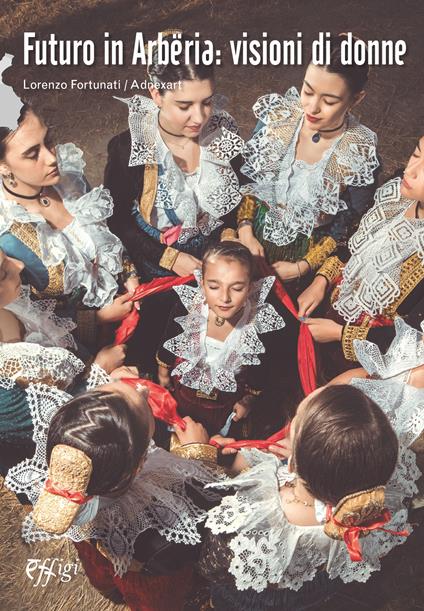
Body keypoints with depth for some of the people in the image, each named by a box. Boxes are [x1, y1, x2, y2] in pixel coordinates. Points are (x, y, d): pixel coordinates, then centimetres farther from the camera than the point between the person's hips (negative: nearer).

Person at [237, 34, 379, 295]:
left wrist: (301, 268, -14)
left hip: (305, 253, -2)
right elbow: (245, 176, -5)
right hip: (253, 237, 3)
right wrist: (245, 231, -13)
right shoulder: (278, 114, -17)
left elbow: (348, 228, -13)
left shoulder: (361, 154, -24)